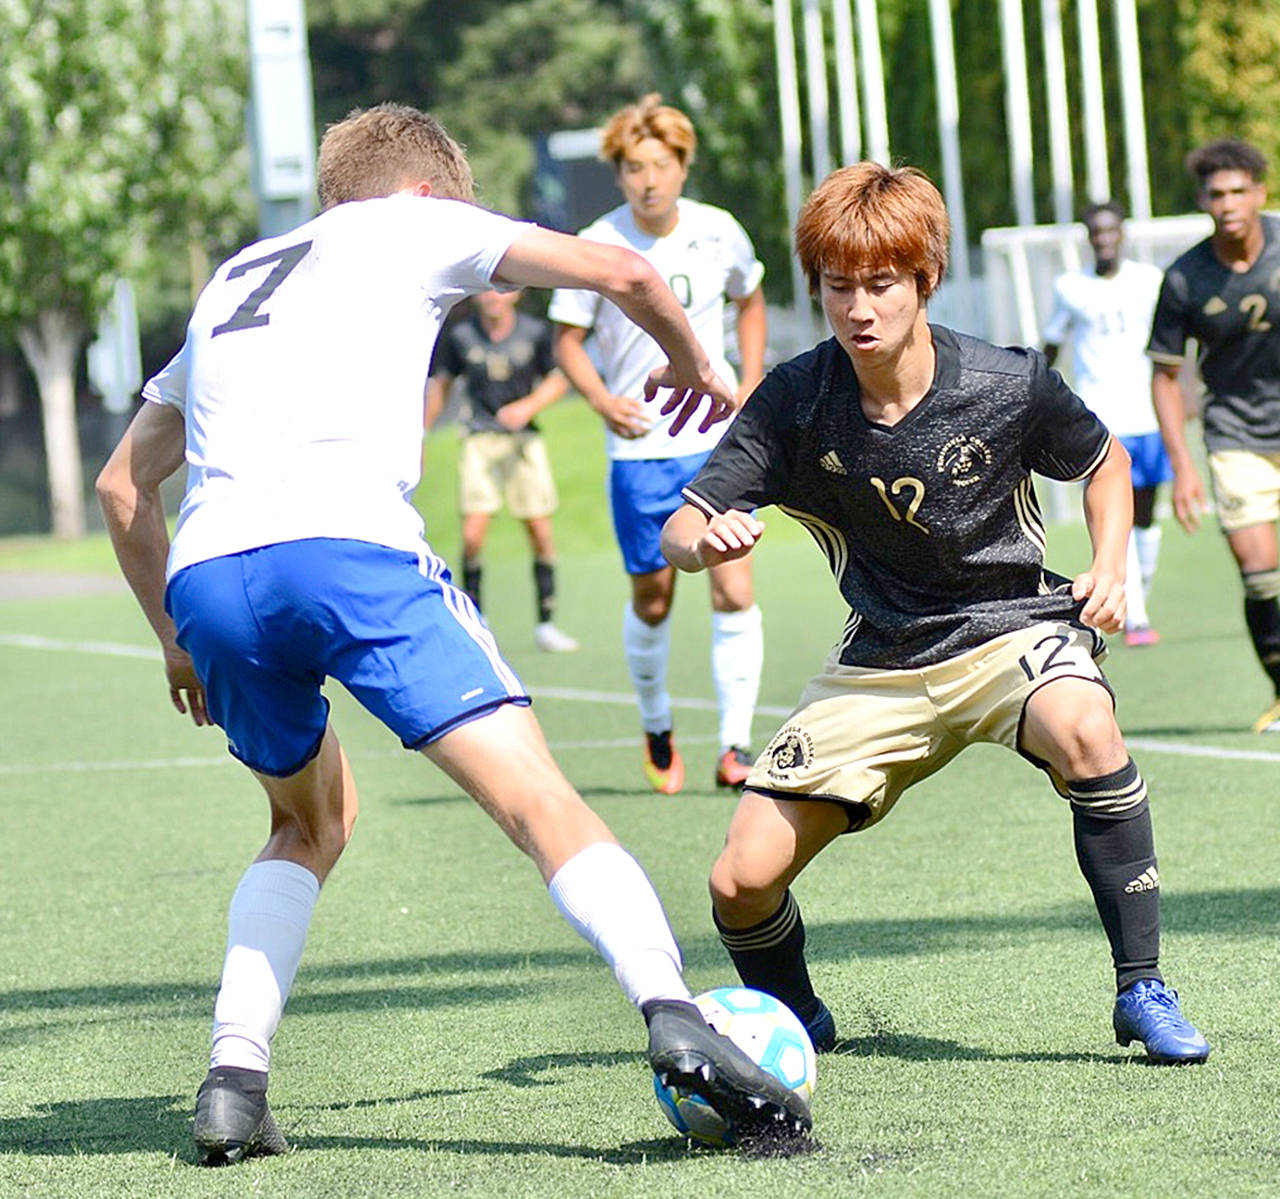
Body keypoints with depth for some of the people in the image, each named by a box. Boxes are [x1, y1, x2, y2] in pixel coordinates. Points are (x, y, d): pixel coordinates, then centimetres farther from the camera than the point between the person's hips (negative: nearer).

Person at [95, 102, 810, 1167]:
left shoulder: (231, 283, 36)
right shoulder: (415, 224, 23)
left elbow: (122, 487, 38)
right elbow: (622, 273, 15)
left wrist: (177, 638, 46)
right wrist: (691, 363, 34)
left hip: (204, 577, 5)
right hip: (347, 547, -5)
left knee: (310, 822, 27)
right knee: (540, 801, -9)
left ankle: (234, 1079, 12)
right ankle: (674, 1016, -30)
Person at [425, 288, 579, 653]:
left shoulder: (535, 332, -3)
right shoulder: (460, 336, -2)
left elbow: (557, 379, 8)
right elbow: (440, 384, 12)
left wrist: (529, 406, -10)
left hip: (524, 440, 1)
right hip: (480, 441, -1)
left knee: (541, 532, -3)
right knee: (472, 535, -11)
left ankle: (545, 623, 9)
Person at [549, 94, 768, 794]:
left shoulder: (719, 233, -1)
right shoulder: (596, 248, -9)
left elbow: (749, 300, 19)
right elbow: (567, 340, 0)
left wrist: (751, 383, 8)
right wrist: (601, 399, -18)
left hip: (718, 441, 1)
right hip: (640, 448, -1)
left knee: (735, 593, -11)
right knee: (653, 601, 6)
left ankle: (735, 747, -6)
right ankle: (655, 728, 32)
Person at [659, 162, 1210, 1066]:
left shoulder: (1009, 385, -14)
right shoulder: (795, 403, -12)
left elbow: (1103, 460, 7)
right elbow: (679, 531, -12)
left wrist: (1110, 568, -9)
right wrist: (707, 541, -35)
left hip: (1013, 627, -2)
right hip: (880, 666, 2)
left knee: (1082, 727, -39)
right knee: (742, 882, -9)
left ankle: (1142, 990, -23)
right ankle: (794, 1017, 27)